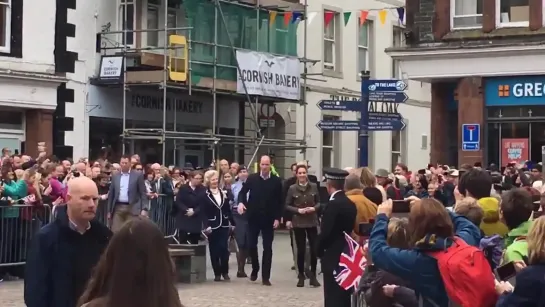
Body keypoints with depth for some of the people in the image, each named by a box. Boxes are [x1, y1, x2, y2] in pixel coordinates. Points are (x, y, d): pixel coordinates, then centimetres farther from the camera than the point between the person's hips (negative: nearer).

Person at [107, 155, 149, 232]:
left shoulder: (138, 175, 2)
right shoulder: (115, 176, 11)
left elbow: (143, 193, -1)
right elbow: (111, 194, 14)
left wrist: (144, 209, -10)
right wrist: (109, 211, 11)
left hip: (132, 208, -3)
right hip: (118, 208, 3)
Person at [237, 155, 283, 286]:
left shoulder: (276, 181, -2)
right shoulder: (252, 178, -1)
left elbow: (280, 201, -1)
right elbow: (243, 191, 6)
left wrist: (278, 218, -7)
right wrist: (241, 202, -16)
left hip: (269, 219, -1)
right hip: (253, 217, 1)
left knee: (267, 247, 0)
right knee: (252, 245, 5)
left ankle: (265, 276, 4)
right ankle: (255, 269, 29)